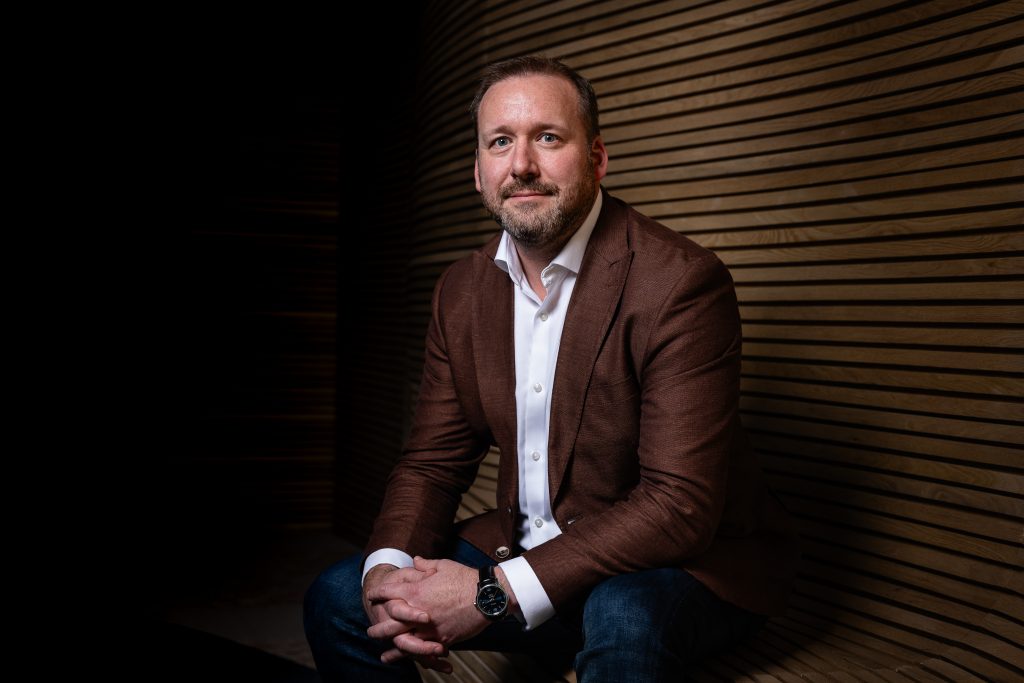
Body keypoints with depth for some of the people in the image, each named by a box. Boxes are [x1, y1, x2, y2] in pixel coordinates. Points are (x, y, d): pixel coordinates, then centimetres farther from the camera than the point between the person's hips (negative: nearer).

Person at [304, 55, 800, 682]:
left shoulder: (681, 281, -20)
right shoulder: (461, 291, 2)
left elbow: (681, 505, -24)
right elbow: (434, 459, 5)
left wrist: (497, 593, -28)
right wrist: (388, 569, -16)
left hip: (683, 566, -5)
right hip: (525, 544, 6)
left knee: (624, 620, -38)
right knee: (338, 600, -2)